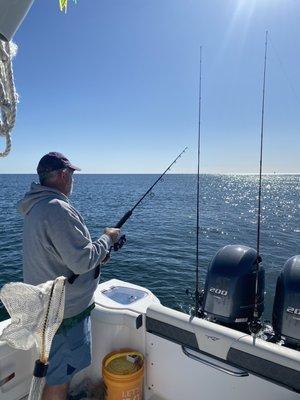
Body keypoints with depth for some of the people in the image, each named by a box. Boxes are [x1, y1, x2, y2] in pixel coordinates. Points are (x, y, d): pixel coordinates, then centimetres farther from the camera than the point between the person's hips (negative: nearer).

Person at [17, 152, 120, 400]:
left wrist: (95, 255, 8)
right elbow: (83, 261, -28)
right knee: (59, 378, 11)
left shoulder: (36, 207, 7)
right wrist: (108, 238, -12)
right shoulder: (58, 209, -27)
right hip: (65, 311, -10)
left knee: (58, 369, 28)